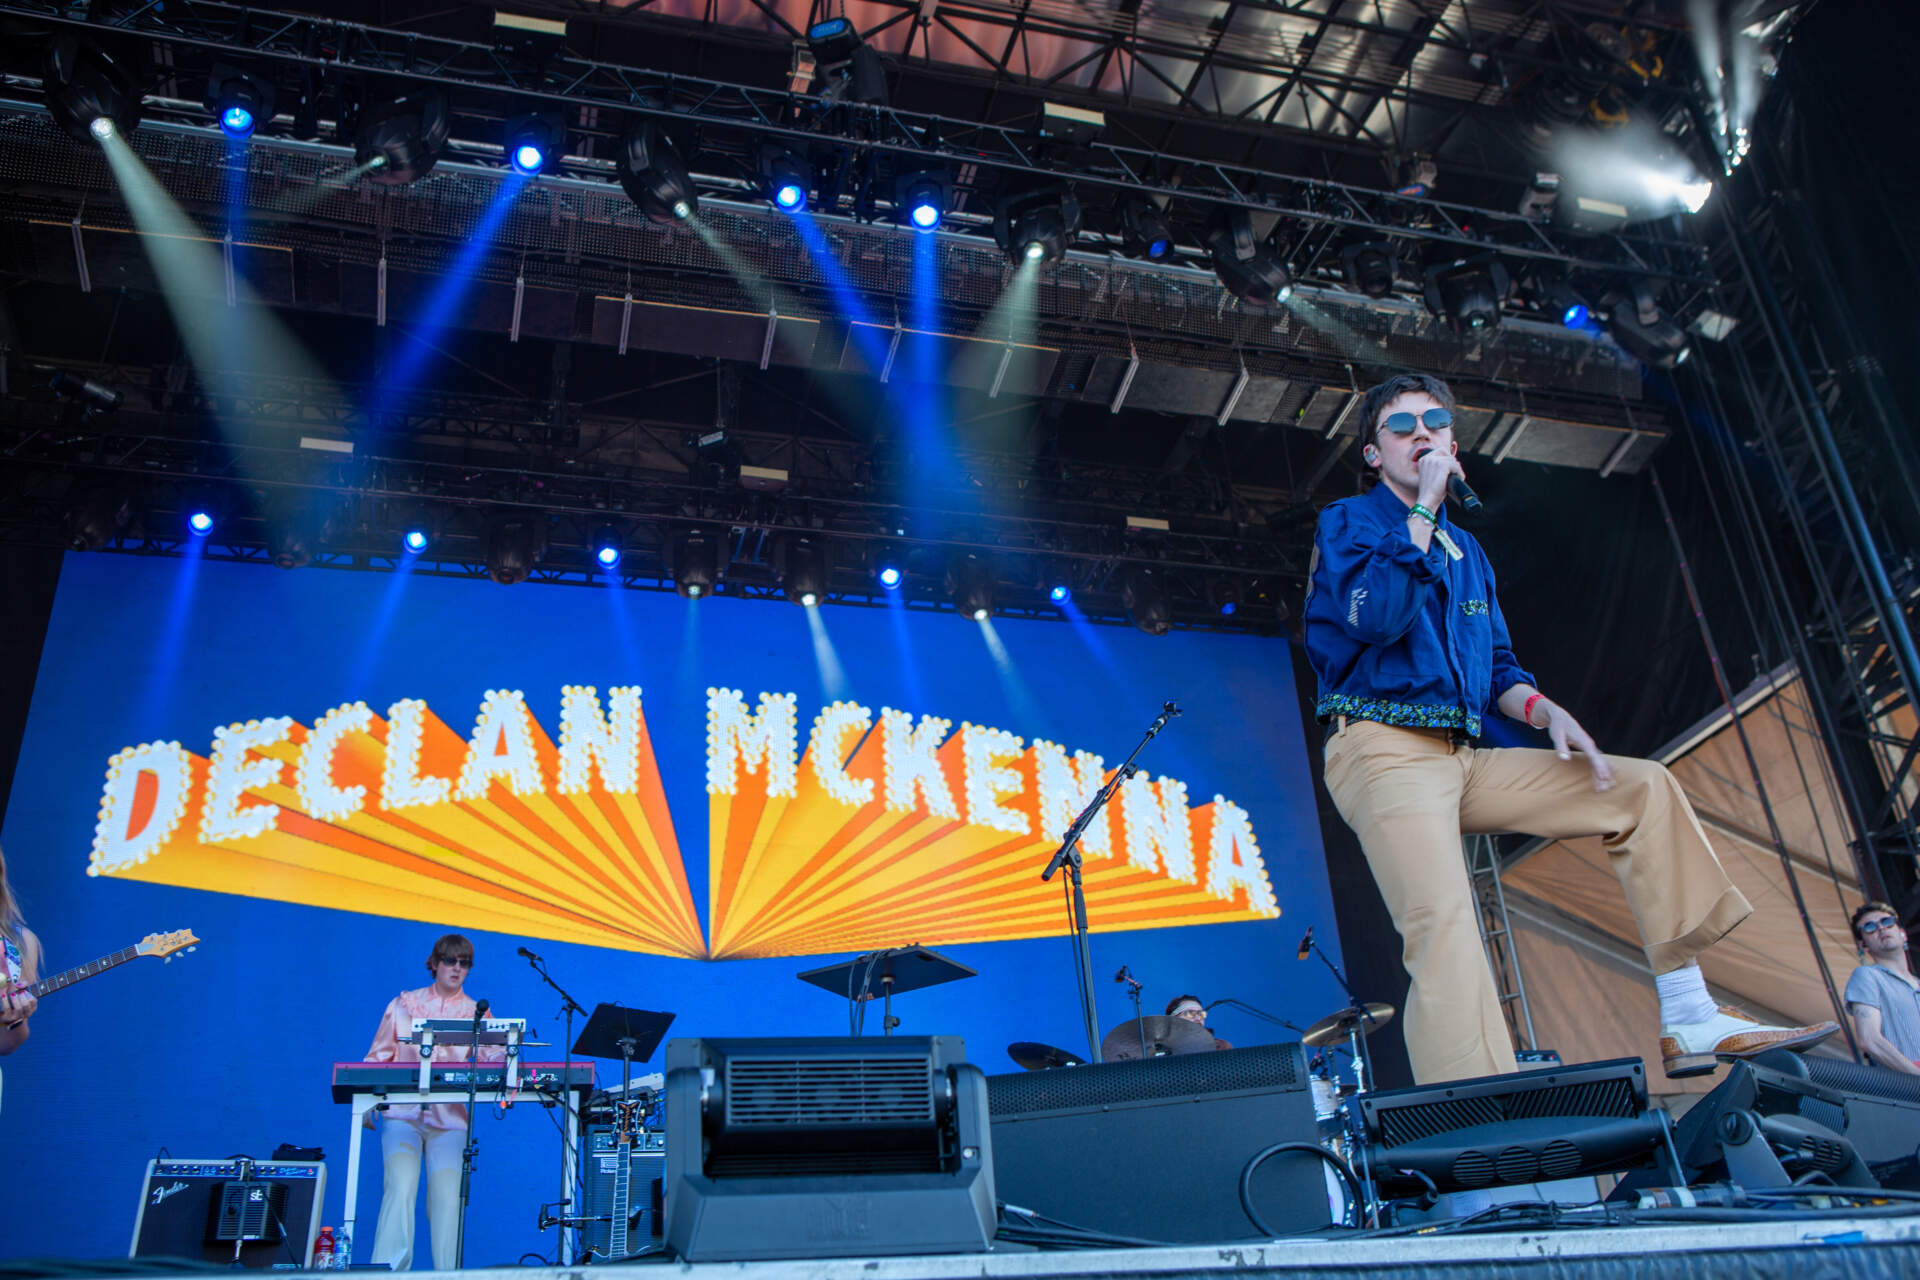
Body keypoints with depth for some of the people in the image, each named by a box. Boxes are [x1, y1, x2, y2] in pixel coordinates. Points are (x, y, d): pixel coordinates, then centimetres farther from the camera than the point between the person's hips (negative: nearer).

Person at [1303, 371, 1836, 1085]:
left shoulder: (1465, 550, 25)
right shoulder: (1347, 523, 4)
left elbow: (1497, 667, 24)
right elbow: (1376, 617, -17)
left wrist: (1545, 711, 3)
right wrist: (1424, 508, -9)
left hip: (1463, 759, 8)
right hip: (1384, 752, -8)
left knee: (1646, 789, 2)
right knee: (1444, 918, -29)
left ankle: (1688, 1020, 1)